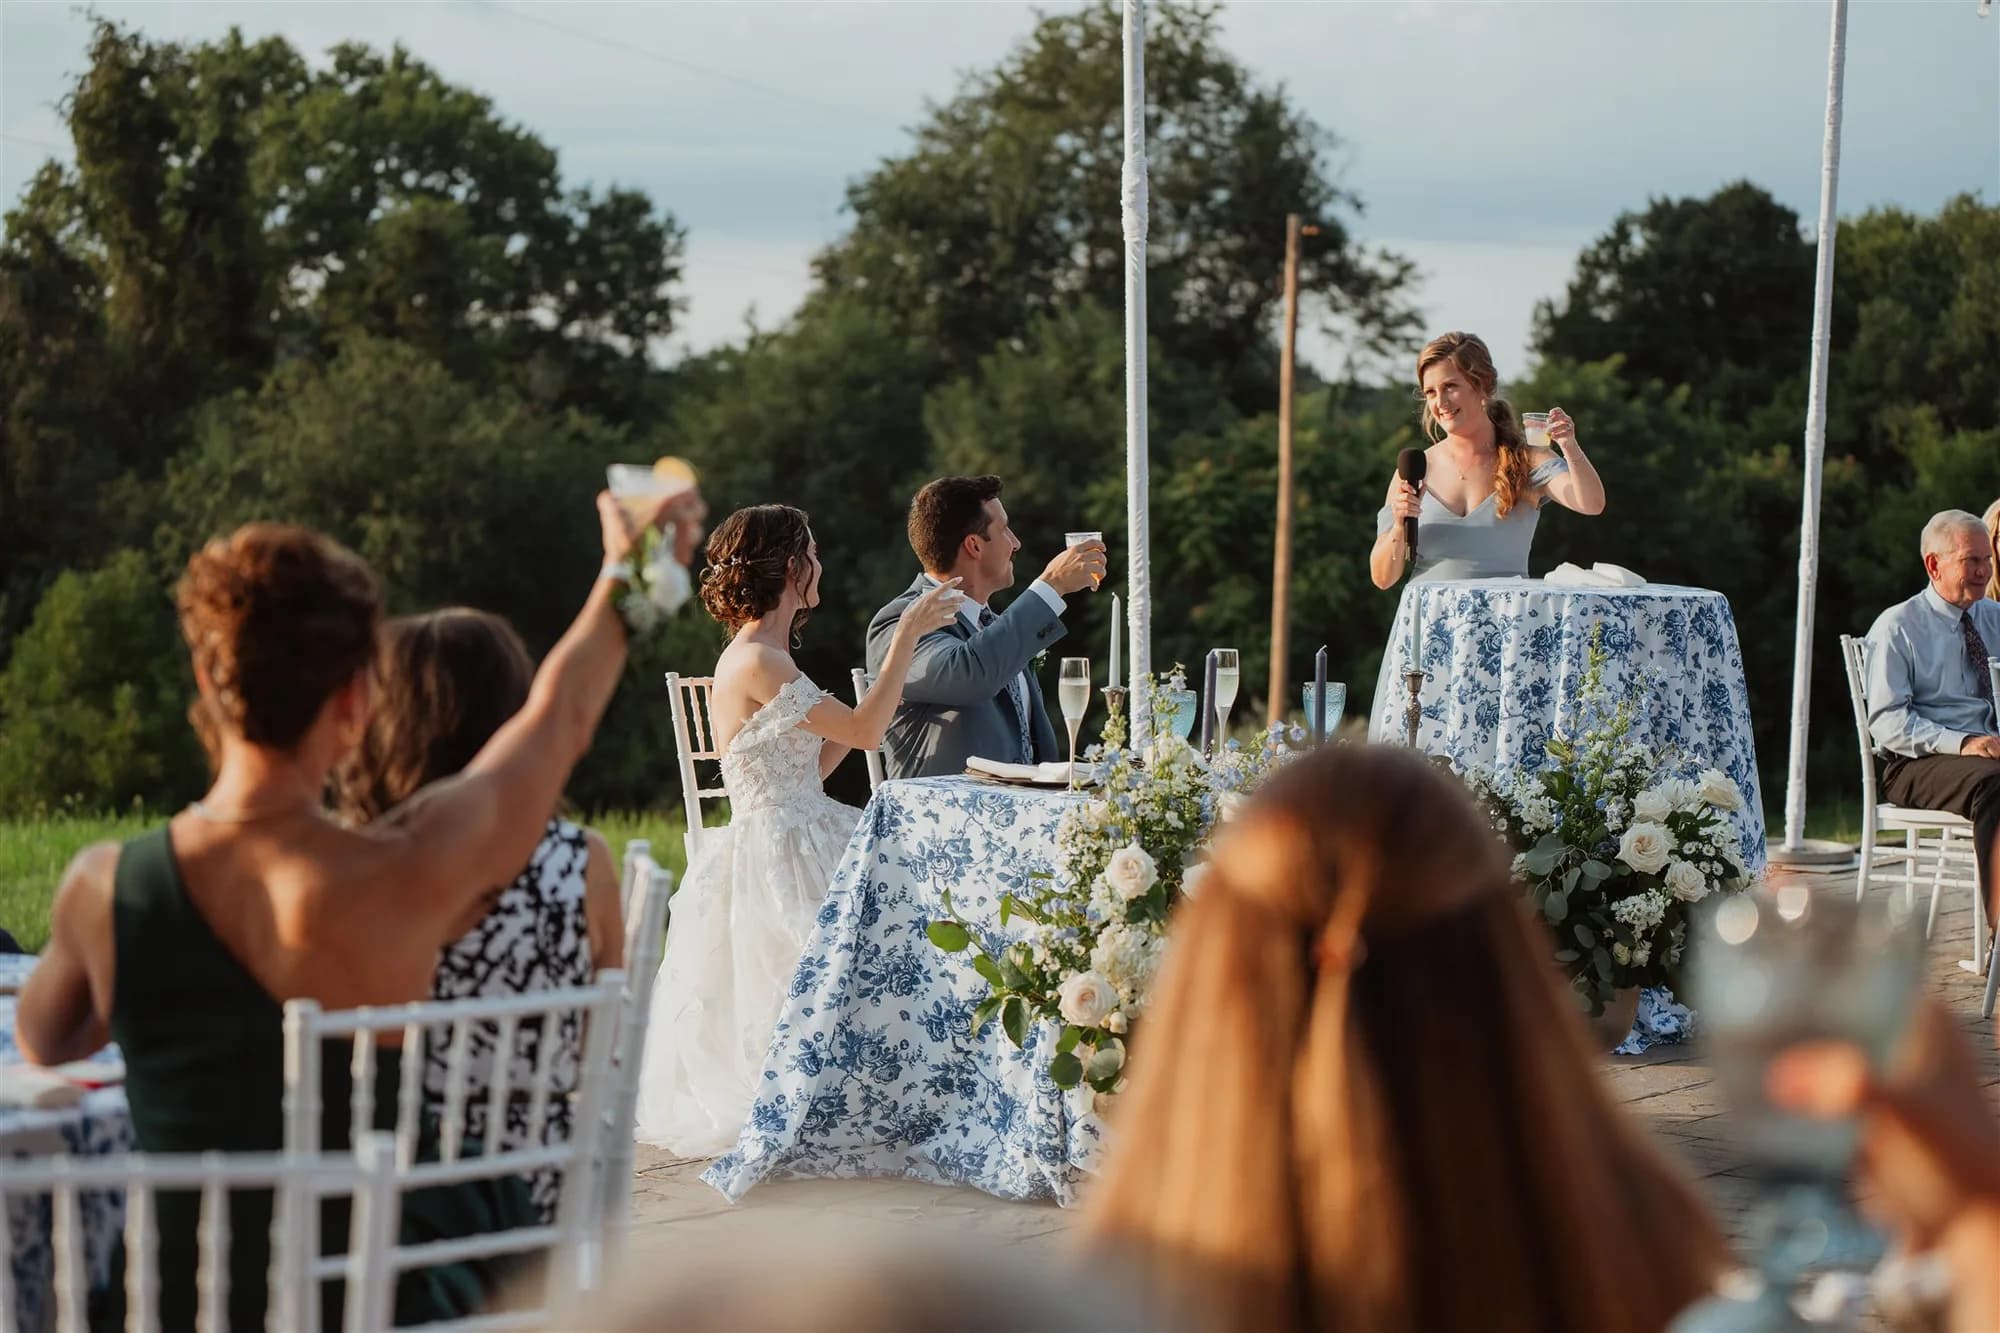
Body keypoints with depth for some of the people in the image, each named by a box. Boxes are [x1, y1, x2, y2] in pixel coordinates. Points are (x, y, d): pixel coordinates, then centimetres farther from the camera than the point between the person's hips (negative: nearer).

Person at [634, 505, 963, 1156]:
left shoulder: (764, 658, 15)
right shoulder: (755, 662, -16)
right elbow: (864, 732, -18)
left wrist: (873, 703, 15)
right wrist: (907, 635, -13)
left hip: (799, 846, 10)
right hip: (776, 858, -10)